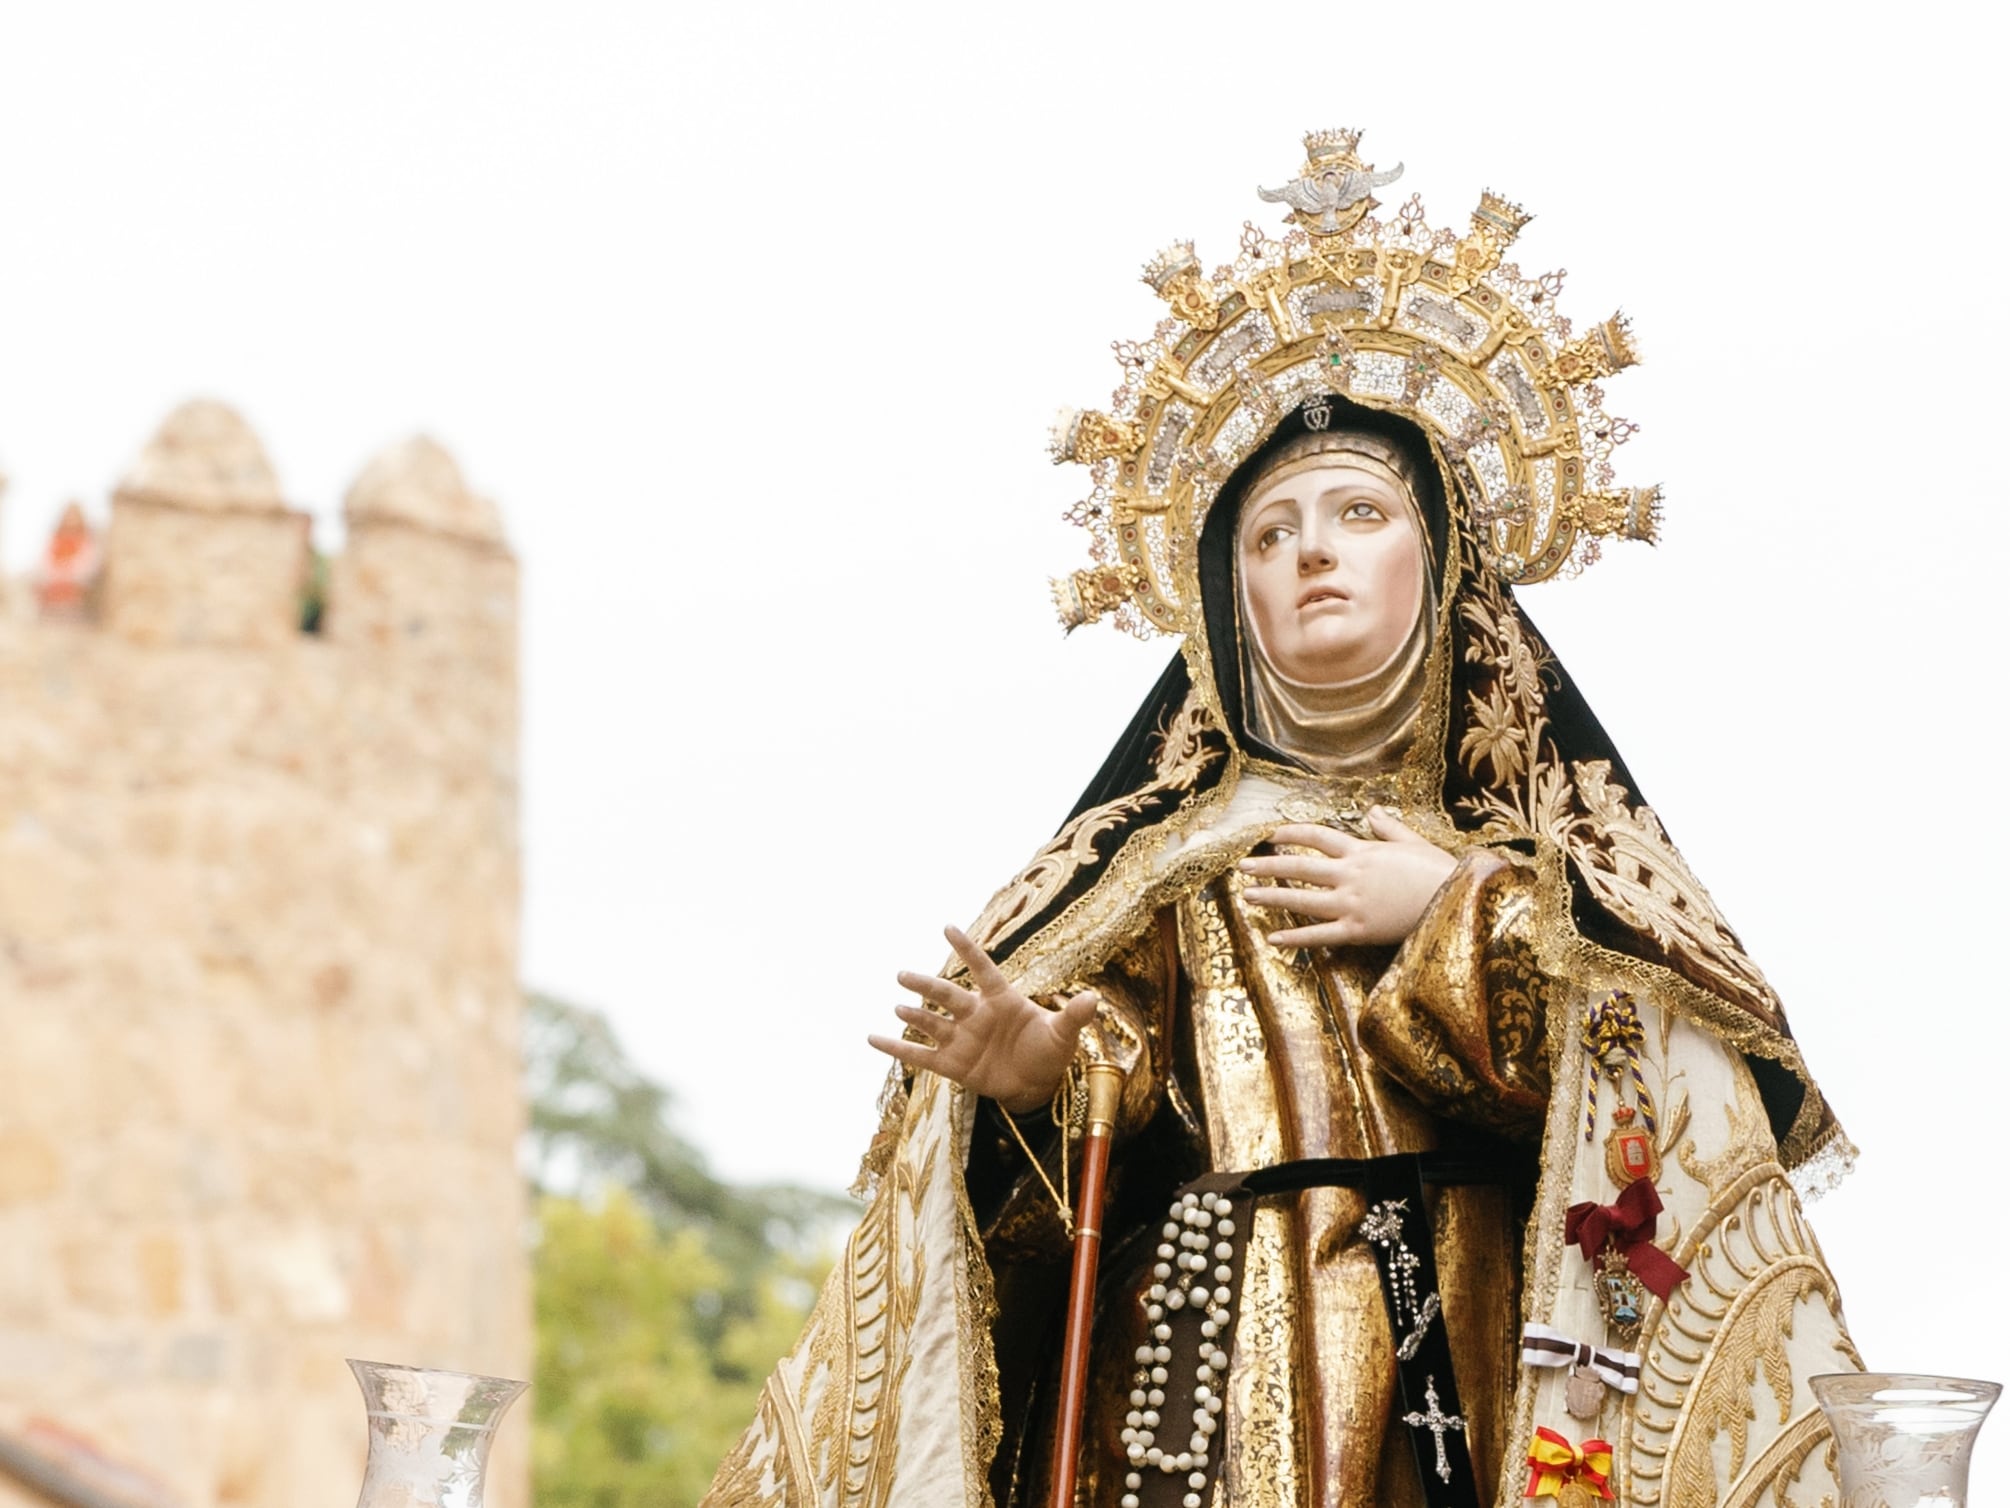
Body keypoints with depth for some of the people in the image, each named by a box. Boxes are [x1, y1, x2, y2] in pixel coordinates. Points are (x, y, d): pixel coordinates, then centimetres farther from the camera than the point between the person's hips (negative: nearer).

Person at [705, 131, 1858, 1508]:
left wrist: (1454, 918, -4)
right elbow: (1114, 1112, 4)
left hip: (1473, 1360, -1)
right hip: (1204, 1354, 1)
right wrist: (1041, 1068, -17)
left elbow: (1688, 1070, -4)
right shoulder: (1174, 846, 11)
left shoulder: (1540, 817, 10)